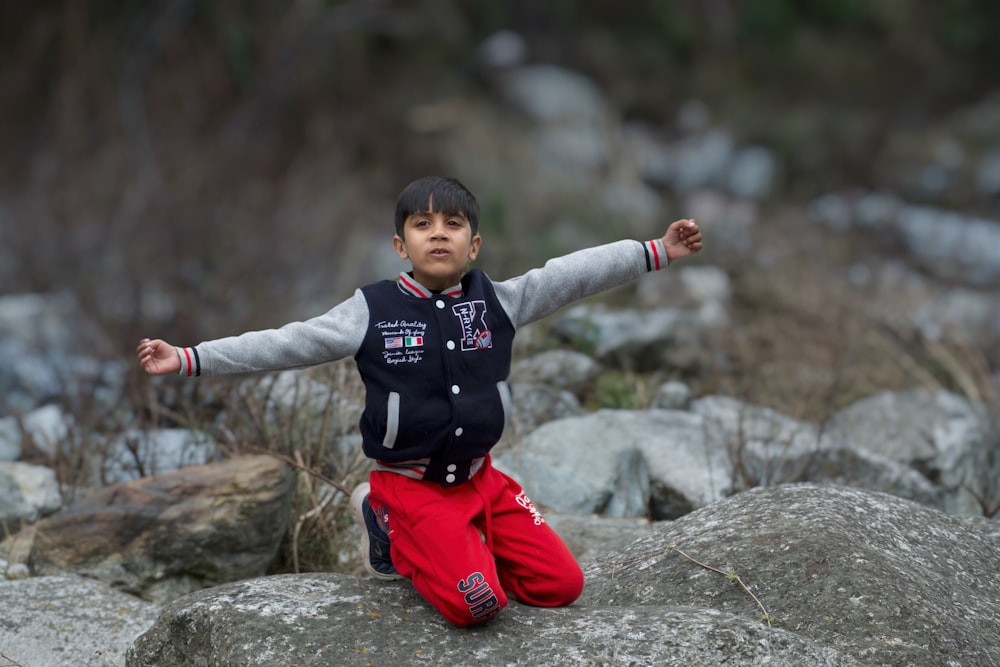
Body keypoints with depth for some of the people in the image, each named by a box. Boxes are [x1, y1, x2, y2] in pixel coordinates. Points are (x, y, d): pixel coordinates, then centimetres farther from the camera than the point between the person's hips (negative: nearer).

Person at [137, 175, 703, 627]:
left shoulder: (498, 300, 0)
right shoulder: (372, 313, -9)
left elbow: (574, 275, -1)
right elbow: (283, 346, -10)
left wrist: (657, 252, -4)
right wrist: (187, 360, -16)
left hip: (481, 478, 4)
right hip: (411, 485, -4)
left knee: (562, 585, -3)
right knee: (478, 602, -22)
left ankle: (455, 544, 17)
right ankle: (391, 534, 5)